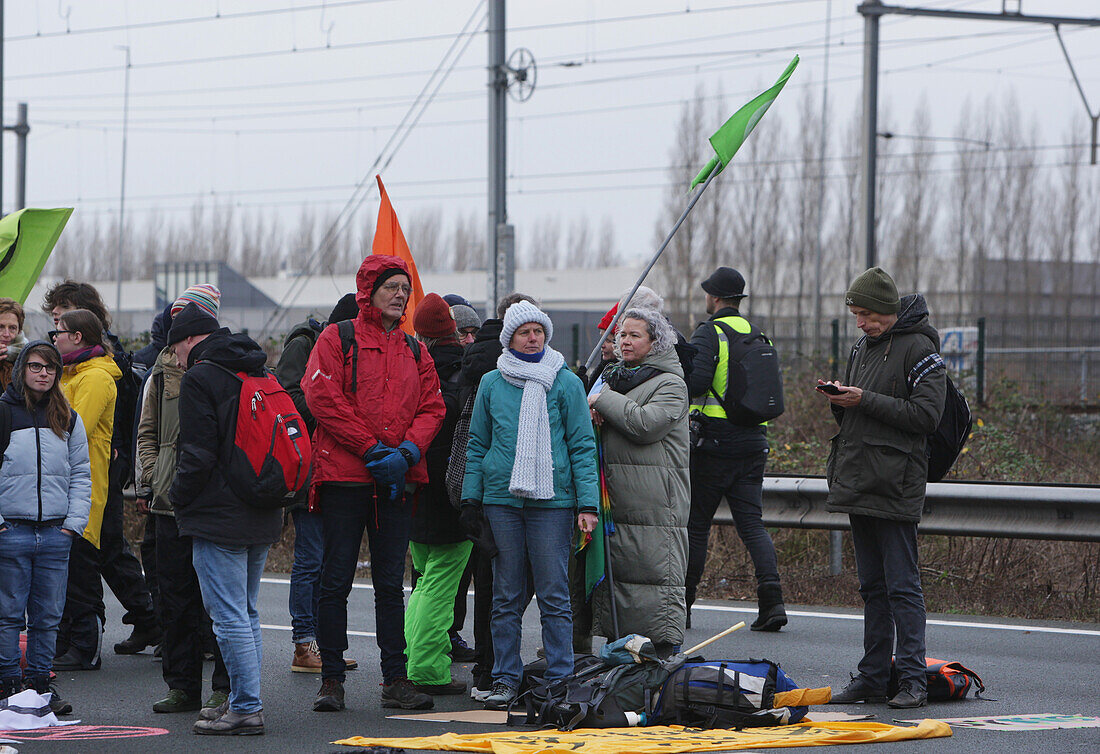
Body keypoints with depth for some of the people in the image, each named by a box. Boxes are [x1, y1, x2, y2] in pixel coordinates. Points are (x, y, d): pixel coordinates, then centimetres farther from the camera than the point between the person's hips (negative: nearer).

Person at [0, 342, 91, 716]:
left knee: (48, 615, 5)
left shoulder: (68, 419, 11)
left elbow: (81, 474, 14)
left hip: (56, 532, 3)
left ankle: (41, 682, 12)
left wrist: (74, 521, 3)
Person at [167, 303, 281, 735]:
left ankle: (246, 708, -7)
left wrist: (177, 497, -2)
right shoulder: (259, 373, 14)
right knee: (245, 613, 16)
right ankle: (245, 701, 20)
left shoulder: (199, 378, -12)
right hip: (262, 518, 9)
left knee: (230, 615, -6)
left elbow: (198, 455, -17)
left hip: (219, 517, -9)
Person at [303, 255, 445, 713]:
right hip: (344, 476, -4)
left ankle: (395, 679, 8)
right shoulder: (338, 339, 0)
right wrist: (374, 449, -14)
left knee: (391, 584, 6)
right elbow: (322, 397, -11)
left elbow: (431, 408, 10)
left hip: (396, 482, 4)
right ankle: (331, 679, 4)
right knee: (336, 581, -2)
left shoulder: (415, 352, 16)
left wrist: (407, 451, -10)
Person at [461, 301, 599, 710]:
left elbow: (582, 445, 2)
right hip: (501, 499, 2)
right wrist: (471, 497, 7)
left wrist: (587, 504, -5)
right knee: (506, 596, 6)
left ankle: (560, 680, 4)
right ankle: (505, 680, 12)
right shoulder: (491, 384, 9)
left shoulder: (566, 383, 3)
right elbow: (477, 444, 14)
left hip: (552, 499, -2)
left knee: (554, 597, -2)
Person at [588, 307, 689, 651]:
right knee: (614, 572, 8)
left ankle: (666, 649, -7)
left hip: (655, 505, -8)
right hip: (614, 502, 8)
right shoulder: (615, 377, 19)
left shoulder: (670, 384, -5)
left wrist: (604, 401, -10)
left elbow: (646, 423, -20)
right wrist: (593, 415, 1)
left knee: (657, 571, -8)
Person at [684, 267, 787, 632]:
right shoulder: (757, 336, 13)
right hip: (753, 444, 6)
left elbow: (696, 381, -21)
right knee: (751, 523, 3)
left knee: (695, 524, 4)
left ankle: (681, 605, 11)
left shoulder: (709, 334, -9)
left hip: (713, 445, -6)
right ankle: (771, 598, -14)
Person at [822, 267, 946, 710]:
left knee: (902, 586, -8)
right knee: (872, 585, 11)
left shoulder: (919, 349, -8)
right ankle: (874, 677, 14)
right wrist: (839, 402, 1)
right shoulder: (863, 347, 18)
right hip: (858, 483, 8)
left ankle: (912, 678, -7)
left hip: (896, 486, -8)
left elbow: (927, 414, -16)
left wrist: (866, 400, -17)